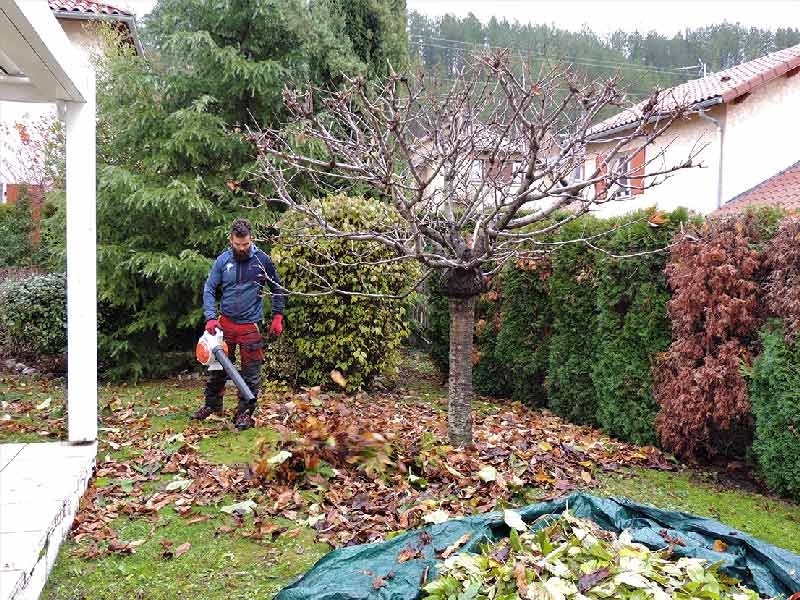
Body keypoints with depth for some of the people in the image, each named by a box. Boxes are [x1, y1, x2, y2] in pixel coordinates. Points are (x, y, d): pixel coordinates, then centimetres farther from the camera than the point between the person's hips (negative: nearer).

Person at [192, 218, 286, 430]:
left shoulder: (262, 260, -4)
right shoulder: (222, 260, -1)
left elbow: (277, 289, 6)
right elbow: (209, 289, 3)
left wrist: (277, 317, 3)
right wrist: (210, 318, -9)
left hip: (250, 325, -2)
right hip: (225, 322, 2)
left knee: (251, 373, 0)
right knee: (217, 367, 12)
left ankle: (244, 413, 11)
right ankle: (212, 405, 31)